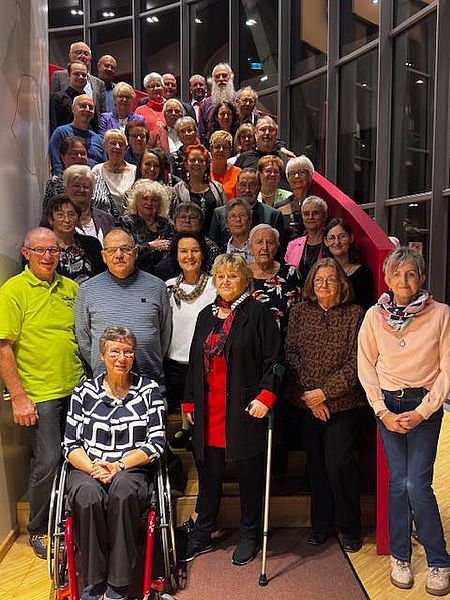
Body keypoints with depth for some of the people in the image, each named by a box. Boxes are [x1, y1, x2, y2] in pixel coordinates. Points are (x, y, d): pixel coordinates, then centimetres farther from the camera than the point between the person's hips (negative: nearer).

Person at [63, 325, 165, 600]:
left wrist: (119, 466, -13)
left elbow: (156, 443, 0)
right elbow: (71, 445, 6)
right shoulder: (84, 392, 9)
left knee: (123, 491, -35)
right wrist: (92, 468, -15)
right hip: (87, 469, 1)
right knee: (88, 495, -33)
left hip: (133, 471, -1)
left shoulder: (150, 390, 5)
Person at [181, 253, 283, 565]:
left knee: (249, 474, 8)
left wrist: (266, 396, -17)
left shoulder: (258, 313, -4)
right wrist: (190, 402, 16)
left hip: (245, 410, -5)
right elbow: (195, 362, 18)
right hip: (209, 410, 5)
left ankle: (250, 535, 27)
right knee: (208, 472, 13)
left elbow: (274, 360, -7)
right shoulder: (207, 315, 14)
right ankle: (202, 534, 29)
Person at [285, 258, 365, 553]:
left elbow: (356, 363, -9)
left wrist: (324, 392, -13)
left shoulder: (355, 314, -4)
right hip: (307, 403, 3)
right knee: (316, 464, 12)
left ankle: (351, 528, 17)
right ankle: (322, 523, 30)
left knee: (340, 464, -5)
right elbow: (290, 354, 1)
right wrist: (306, 395, -8)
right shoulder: (299, 312, 5)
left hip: (344, 404, -3)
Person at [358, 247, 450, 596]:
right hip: (388, 405, 2)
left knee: (418, 485, -6)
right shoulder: (375, 316, -1)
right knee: (398, 482, 4)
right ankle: (400, 557, 24)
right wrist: (382, 411, -5)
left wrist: (422, 412, -10)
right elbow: (366, 367, 3)